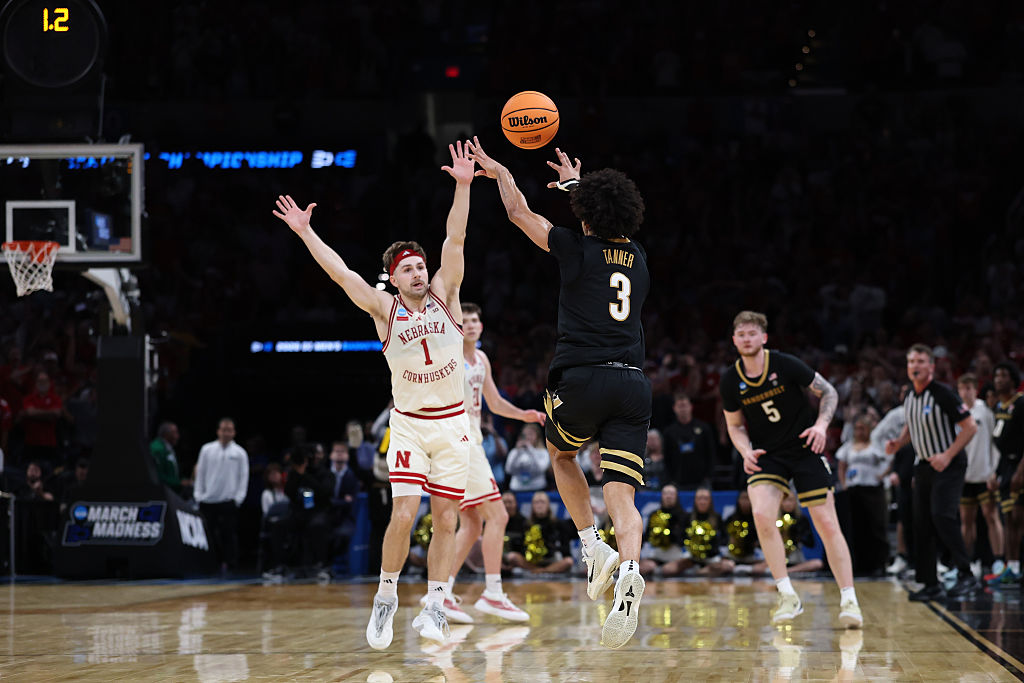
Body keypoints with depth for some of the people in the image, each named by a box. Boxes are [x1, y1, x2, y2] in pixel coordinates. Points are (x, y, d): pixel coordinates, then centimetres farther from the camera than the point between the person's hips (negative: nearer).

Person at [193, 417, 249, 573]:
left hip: (228, 502, -2)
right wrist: (199, 495, 3)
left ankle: (230, 566, -1)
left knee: (229, 536, -5)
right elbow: (200, 474, 10)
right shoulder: (207, 449, 8)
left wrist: (238, 498, -4)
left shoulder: (240, 453, 5)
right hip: (208, 501, 2)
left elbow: (243, 477, 5)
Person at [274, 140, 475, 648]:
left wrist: (462, 187, -20)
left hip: (452, 423, 1)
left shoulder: (443, 295, -1)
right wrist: (305, 232, -13)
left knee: (445, 519, 0)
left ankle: (433, 606, 9)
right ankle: (385, 599, 6)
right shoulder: (384, 309, -2)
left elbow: (455, 240, -11)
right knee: (403, 514, -12)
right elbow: (339, 271, -7)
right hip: (409, 423, -1)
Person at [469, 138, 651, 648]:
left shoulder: (576, 248, 1)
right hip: (633, 385, 3)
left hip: (581, 379, -3)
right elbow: (610, 226, 38)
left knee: (560, 453, 27)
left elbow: (519, 213, 15)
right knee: (621, 493, -4)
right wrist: (577, 183, 51)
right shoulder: (638, 258, 15)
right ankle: (629, 571, -32)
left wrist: (500, 173, 32)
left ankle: (594, 549, 11)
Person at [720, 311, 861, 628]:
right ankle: (788, 597, -10)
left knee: (827, 524, -6)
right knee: (762, 515, -22)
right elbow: (735, 425, 11)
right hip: (767, 456, 2)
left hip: (805, 450, -2)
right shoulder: (730, 381, -3)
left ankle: (848, 600, 3)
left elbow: (829, 392, -2)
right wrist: (746, 451, -8)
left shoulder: (786, 365, -12)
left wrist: (821, 424, -19)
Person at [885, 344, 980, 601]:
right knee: (921, 524, 3)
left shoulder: (943, 394, -15)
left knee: (941, 515, -22)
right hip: (924, 465, 8)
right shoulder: (909, 397, 7)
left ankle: (966, 575, -14)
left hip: (949, 465, -8)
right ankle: (931, 585, 9)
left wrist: (947, 456, -21)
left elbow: (970, 427, -14)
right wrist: (899, 442, 5)